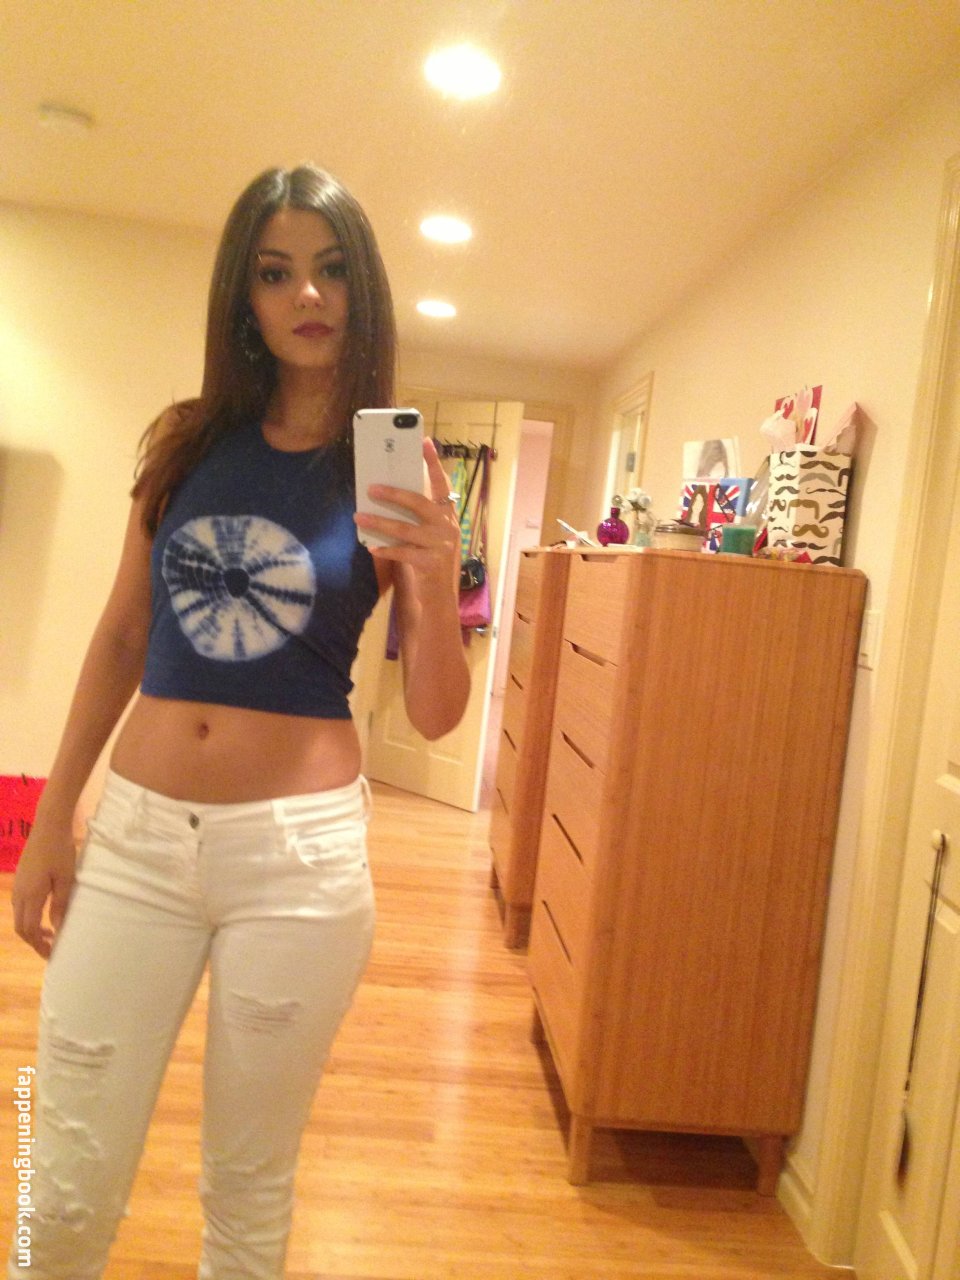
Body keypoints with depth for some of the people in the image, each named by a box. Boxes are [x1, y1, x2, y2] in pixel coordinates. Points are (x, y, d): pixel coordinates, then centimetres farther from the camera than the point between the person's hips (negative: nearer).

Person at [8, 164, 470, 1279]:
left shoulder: (399, 470, -3)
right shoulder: (185, 442, 4)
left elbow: (435, 716, -5)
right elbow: (120, 638, 11)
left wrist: (435, 582, -23)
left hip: (298, 849, -2)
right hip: (134, 832, 3)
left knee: (247, 1186, 15)